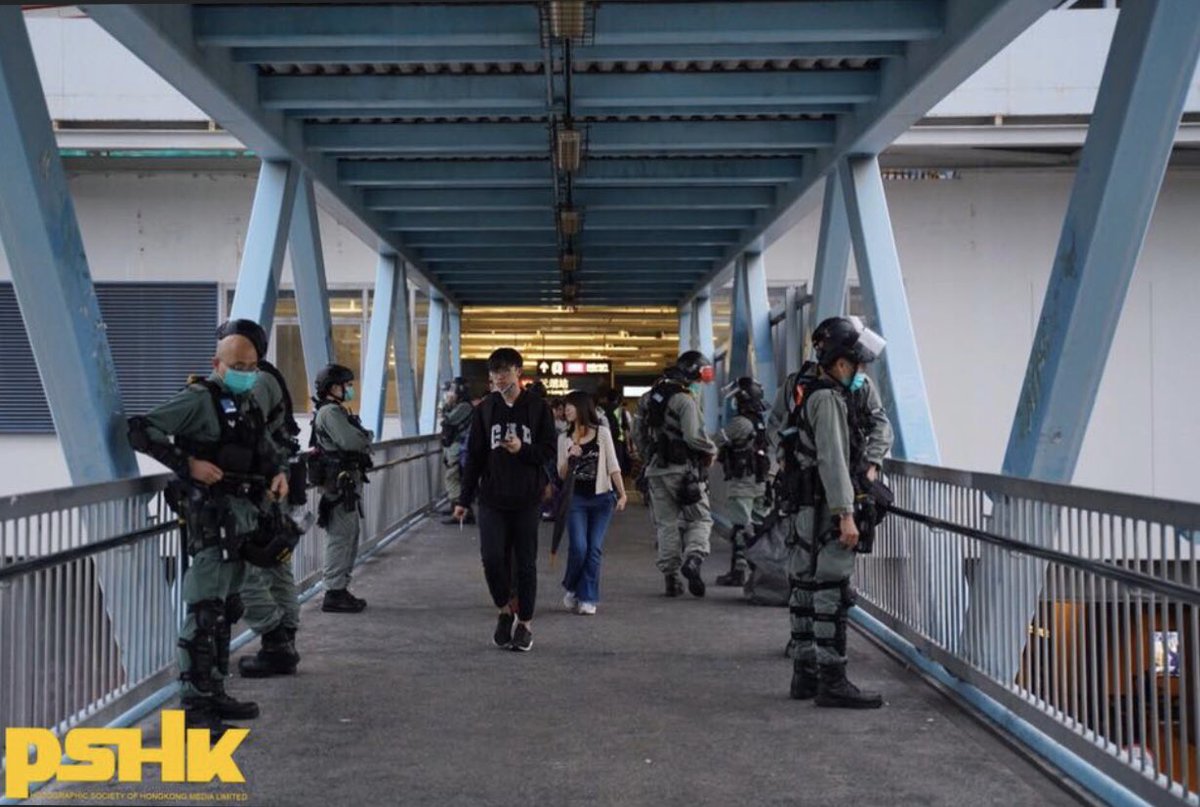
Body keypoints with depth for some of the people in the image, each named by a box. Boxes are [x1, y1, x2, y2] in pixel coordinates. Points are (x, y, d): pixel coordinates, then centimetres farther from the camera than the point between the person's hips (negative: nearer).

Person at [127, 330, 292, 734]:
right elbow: (141, 430, -17)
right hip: (210, 517, -9)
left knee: (227, 609, 16)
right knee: (205, 611, -10)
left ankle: (214, 692, 26)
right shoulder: (199, 399, -10)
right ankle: (194, 705, -7)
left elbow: (269, 449, 31)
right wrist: (187, 462, -22)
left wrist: (279, 471, 10)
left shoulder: (249, 405, 16)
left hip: (242, 517, 9)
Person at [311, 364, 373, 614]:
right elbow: (351, 441, -25)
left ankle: (340, 589, 23)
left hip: (348, 482, 11)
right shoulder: (331, 412, -14)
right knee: (340, 538, -8)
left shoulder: (337, 411, 20)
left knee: (349, 537, 16)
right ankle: (334, 593, -5)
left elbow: (354, 441, 17)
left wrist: (362, 438, -3)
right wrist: (367, 437, -6)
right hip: (340, 483, -11)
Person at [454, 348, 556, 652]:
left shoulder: (537, 407, 0)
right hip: (492, 499, 1)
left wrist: (523, 449, -19)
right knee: (492, 557, -8)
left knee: (525, 562, 4)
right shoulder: (484, 409, 6)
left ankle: (524, 622, 17)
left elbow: (549, 452, 0)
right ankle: (505, 609, 17)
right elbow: (474, 456, 9)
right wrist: (464, 499, 6)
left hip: (527, 500, -1)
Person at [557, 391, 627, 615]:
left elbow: (613, 466, 3)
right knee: (578, 547, -11)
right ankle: (572, 589, 13)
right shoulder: (565, 439, 8)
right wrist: (570, 458, -12)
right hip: (576, 499, 1)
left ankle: (588, 599, 6)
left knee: (594, 549, -2)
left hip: (601, 498, 0)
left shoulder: (602, 433, 4)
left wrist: (622, 494, -5)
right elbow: (561, 475, 7)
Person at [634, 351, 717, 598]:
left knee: (666, 523, 10)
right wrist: (712, 450, -5)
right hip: (683, 469, -6)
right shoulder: (685, 399, -13)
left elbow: (640, 436, 19)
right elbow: (693, 436, -22)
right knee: (700, 518, 4)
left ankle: (671, 574, 9)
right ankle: (692, 558, -18)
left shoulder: (650, 397, 13)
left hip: (655, 469, 6)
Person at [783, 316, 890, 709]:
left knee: (806, 590, 12)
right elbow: (832, 460, -20)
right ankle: (832, 681, -8)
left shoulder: (812, 396, 18)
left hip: (806, 510, 11)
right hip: (825, 510, -11)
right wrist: (846, 515, -23)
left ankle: (805, 673, 19)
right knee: (832, 594, -9)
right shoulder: (828, 398, -13)